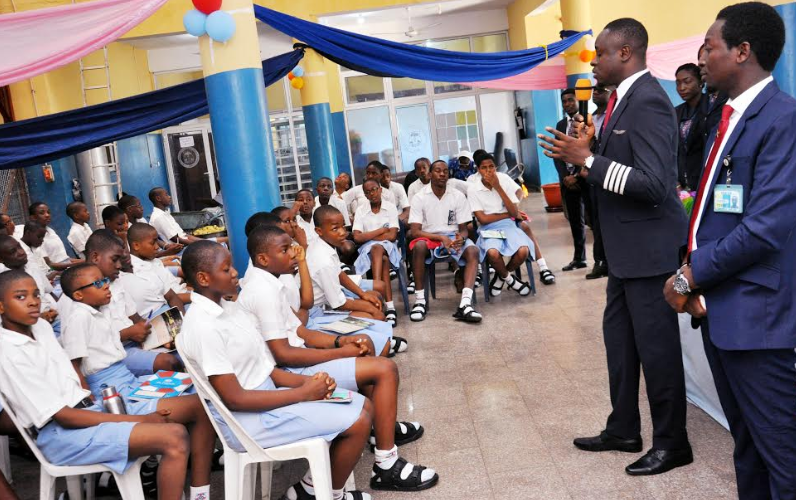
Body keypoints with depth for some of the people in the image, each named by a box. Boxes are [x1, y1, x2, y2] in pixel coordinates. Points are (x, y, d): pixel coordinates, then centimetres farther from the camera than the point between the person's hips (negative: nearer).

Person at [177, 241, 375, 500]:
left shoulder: (227, 307, 6)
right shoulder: (203, 326, -21)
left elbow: (260, 368, 9)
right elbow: (234, 399, -21)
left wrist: (307, 381, -7)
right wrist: (303, 393, -17)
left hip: (267, 395, 9)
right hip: (247, 419, -9)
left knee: (363, 406, 6)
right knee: (358, 421, -13)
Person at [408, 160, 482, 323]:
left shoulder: (458, 196, 3)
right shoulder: (420, 198, -3)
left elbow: (463, 228, 3)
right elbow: (414, 231, -10)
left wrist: (461, 237, -23)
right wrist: (441, 238, -23)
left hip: (453, 237, 2)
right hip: (429, 238, -2)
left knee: (473, 250, -30)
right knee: (419, 246, -37)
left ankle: (465, 304, -40)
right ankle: (420, 301, -29)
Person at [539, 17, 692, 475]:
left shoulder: (647, 100, -19)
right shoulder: (627, 97, 12)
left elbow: (653, 184, -26)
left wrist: (587, 160, -24)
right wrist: (582, 153, 4)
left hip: (649, 246, -10)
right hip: (627, 246, 10)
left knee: (656, 346, 3)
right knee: (619, 338, 17)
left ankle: (672, 443, 21)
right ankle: (624, 430, 32)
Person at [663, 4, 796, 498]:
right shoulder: (729, 117, 14)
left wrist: (691, 276, -12)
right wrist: (693, 274, 2)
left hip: (753, 314, -9)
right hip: (717, 308, 9)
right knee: (746, 441, 21)